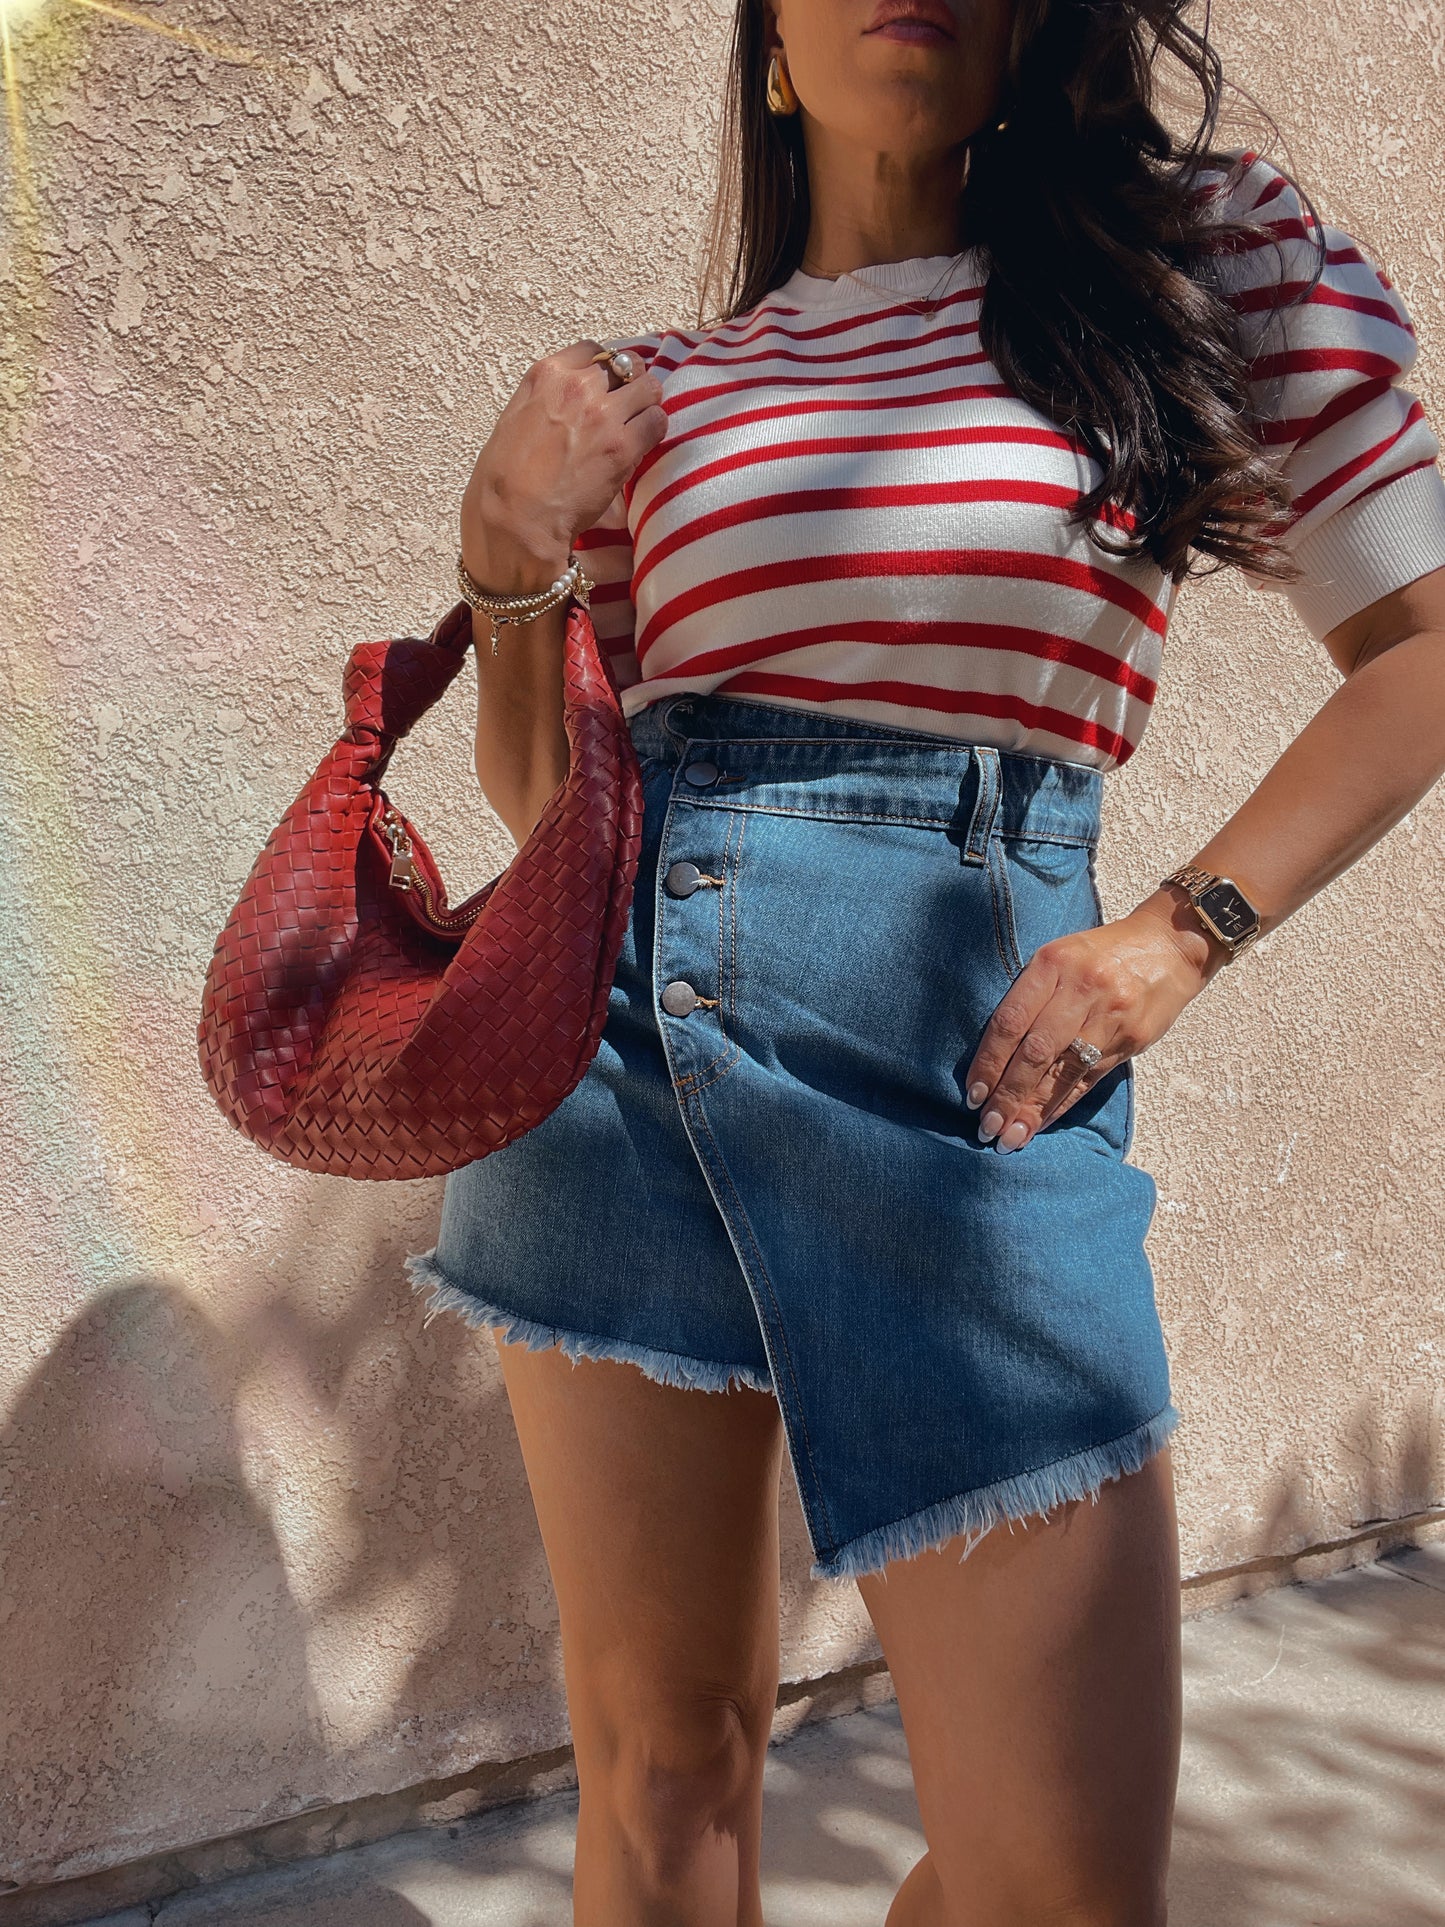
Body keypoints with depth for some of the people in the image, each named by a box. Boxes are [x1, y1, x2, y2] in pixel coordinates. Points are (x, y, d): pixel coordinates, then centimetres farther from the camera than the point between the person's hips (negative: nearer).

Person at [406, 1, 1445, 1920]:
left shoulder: (1210, 253, 7)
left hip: (962, 1046, -2)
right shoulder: (666, 386, 13)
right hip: (616, 1007, 2)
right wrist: (508, 561, -1)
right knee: (657, 1748, 9)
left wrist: (1179, 933, -4)